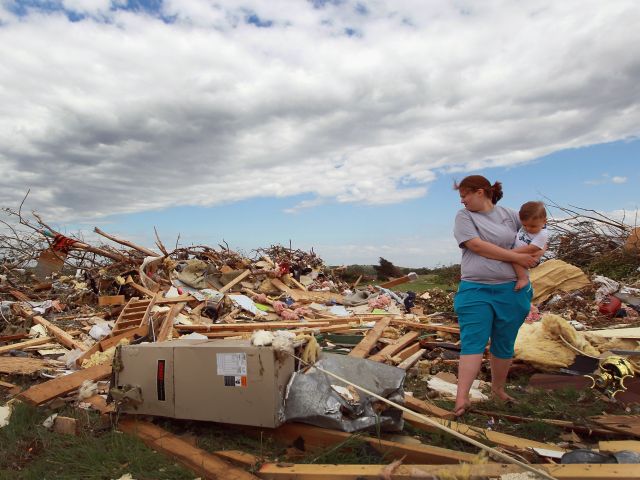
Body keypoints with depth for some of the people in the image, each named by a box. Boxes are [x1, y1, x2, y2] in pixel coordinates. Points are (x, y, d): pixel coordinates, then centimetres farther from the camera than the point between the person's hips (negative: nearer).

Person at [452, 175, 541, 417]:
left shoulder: (509, 215, 10)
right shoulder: (464, 216, 2)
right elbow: (477, 246, -11)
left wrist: (536, 255, 1)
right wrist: (517, 257, -11)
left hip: (511, 290, 3)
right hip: (475, 290, -2)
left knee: (504, 346, 11)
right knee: (473, 342, -9)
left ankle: (498, 388, 31)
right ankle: (462, 397, -10)